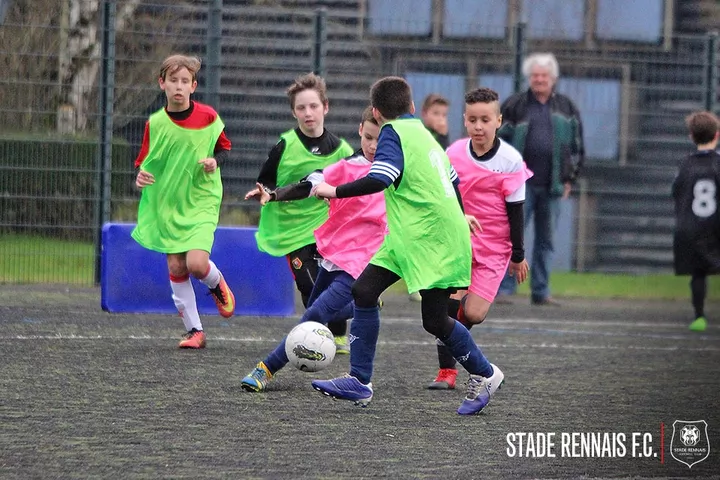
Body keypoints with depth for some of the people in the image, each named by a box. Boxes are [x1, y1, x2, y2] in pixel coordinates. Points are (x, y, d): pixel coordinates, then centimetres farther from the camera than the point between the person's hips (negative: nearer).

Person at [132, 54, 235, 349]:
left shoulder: (207, 117, -5)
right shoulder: (155, 124, -2)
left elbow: (224, 148, 9)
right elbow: (144, 163, 5)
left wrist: (215, 161, -12)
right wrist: (141, 177, -17)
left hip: (201, 202, -2)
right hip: (166, 203, 2)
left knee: (197, 264, -18)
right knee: (176, 267, 0)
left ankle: (217, 285, 19)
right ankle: (194, 330, 11)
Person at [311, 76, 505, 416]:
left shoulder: (393, 133, -10)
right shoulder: (423, 134, 16)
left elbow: (380, 179, -26)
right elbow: (450, 177, 29)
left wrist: (335, 191, -18)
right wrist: (457, 215, 45)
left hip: (434, 241, -9)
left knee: (434, 320, -2)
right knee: (364, 290, 1)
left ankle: (484, 375, 18)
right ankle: (359, 382, -1)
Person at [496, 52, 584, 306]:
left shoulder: (567, 108, 12)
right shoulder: (515, 106, 4)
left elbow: (577, 146, 17)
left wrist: (570, 179, 10)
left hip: (552, 185, 3)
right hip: (521, 184, -3)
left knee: (546, 240, 7)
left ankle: (541, 291, 13)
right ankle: (504, 289, -6)